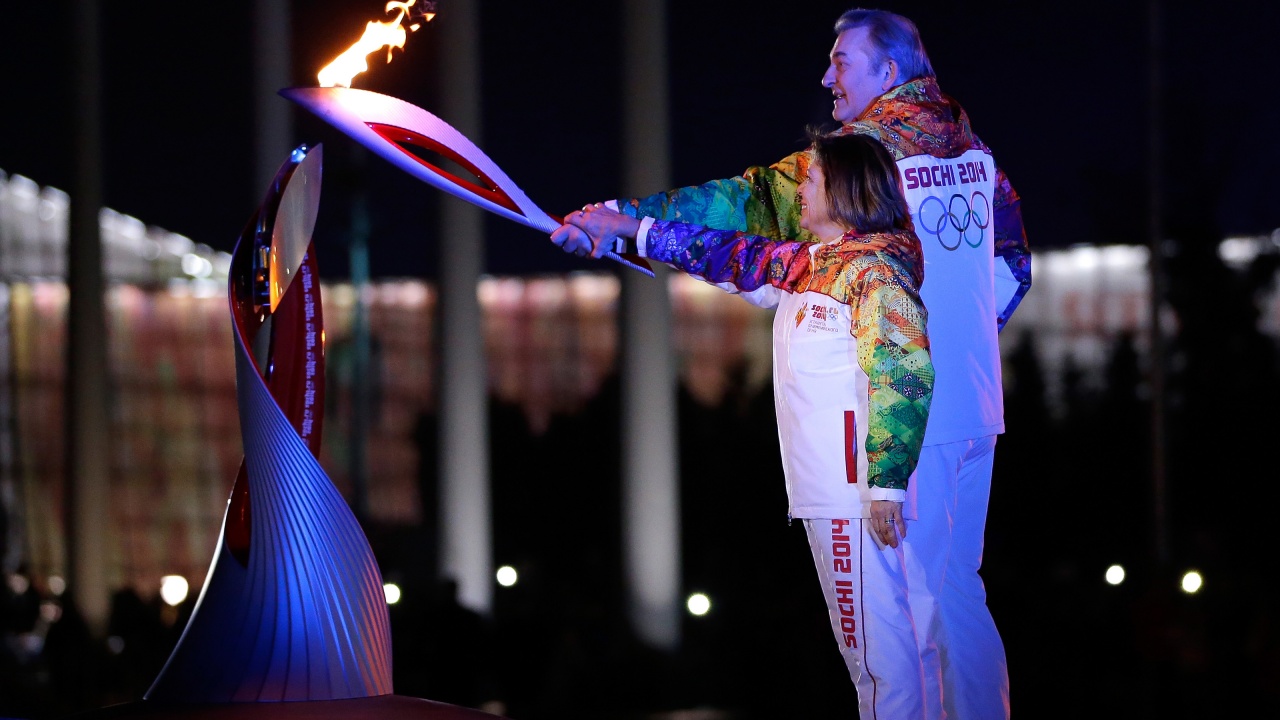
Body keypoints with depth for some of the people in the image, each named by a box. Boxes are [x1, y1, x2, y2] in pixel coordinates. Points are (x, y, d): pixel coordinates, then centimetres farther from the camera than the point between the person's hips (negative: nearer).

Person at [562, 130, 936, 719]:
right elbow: (732, 257, 29)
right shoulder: (804, 266, 17)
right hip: (825, 493, 10)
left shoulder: (874, 268, -11)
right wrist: (628, 229, 30)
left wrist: (886, 483, -24)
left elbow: (905, 375, -19)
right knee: (859, 636, 10)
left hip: (857, 493, -10)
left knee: (875, 634, -10)